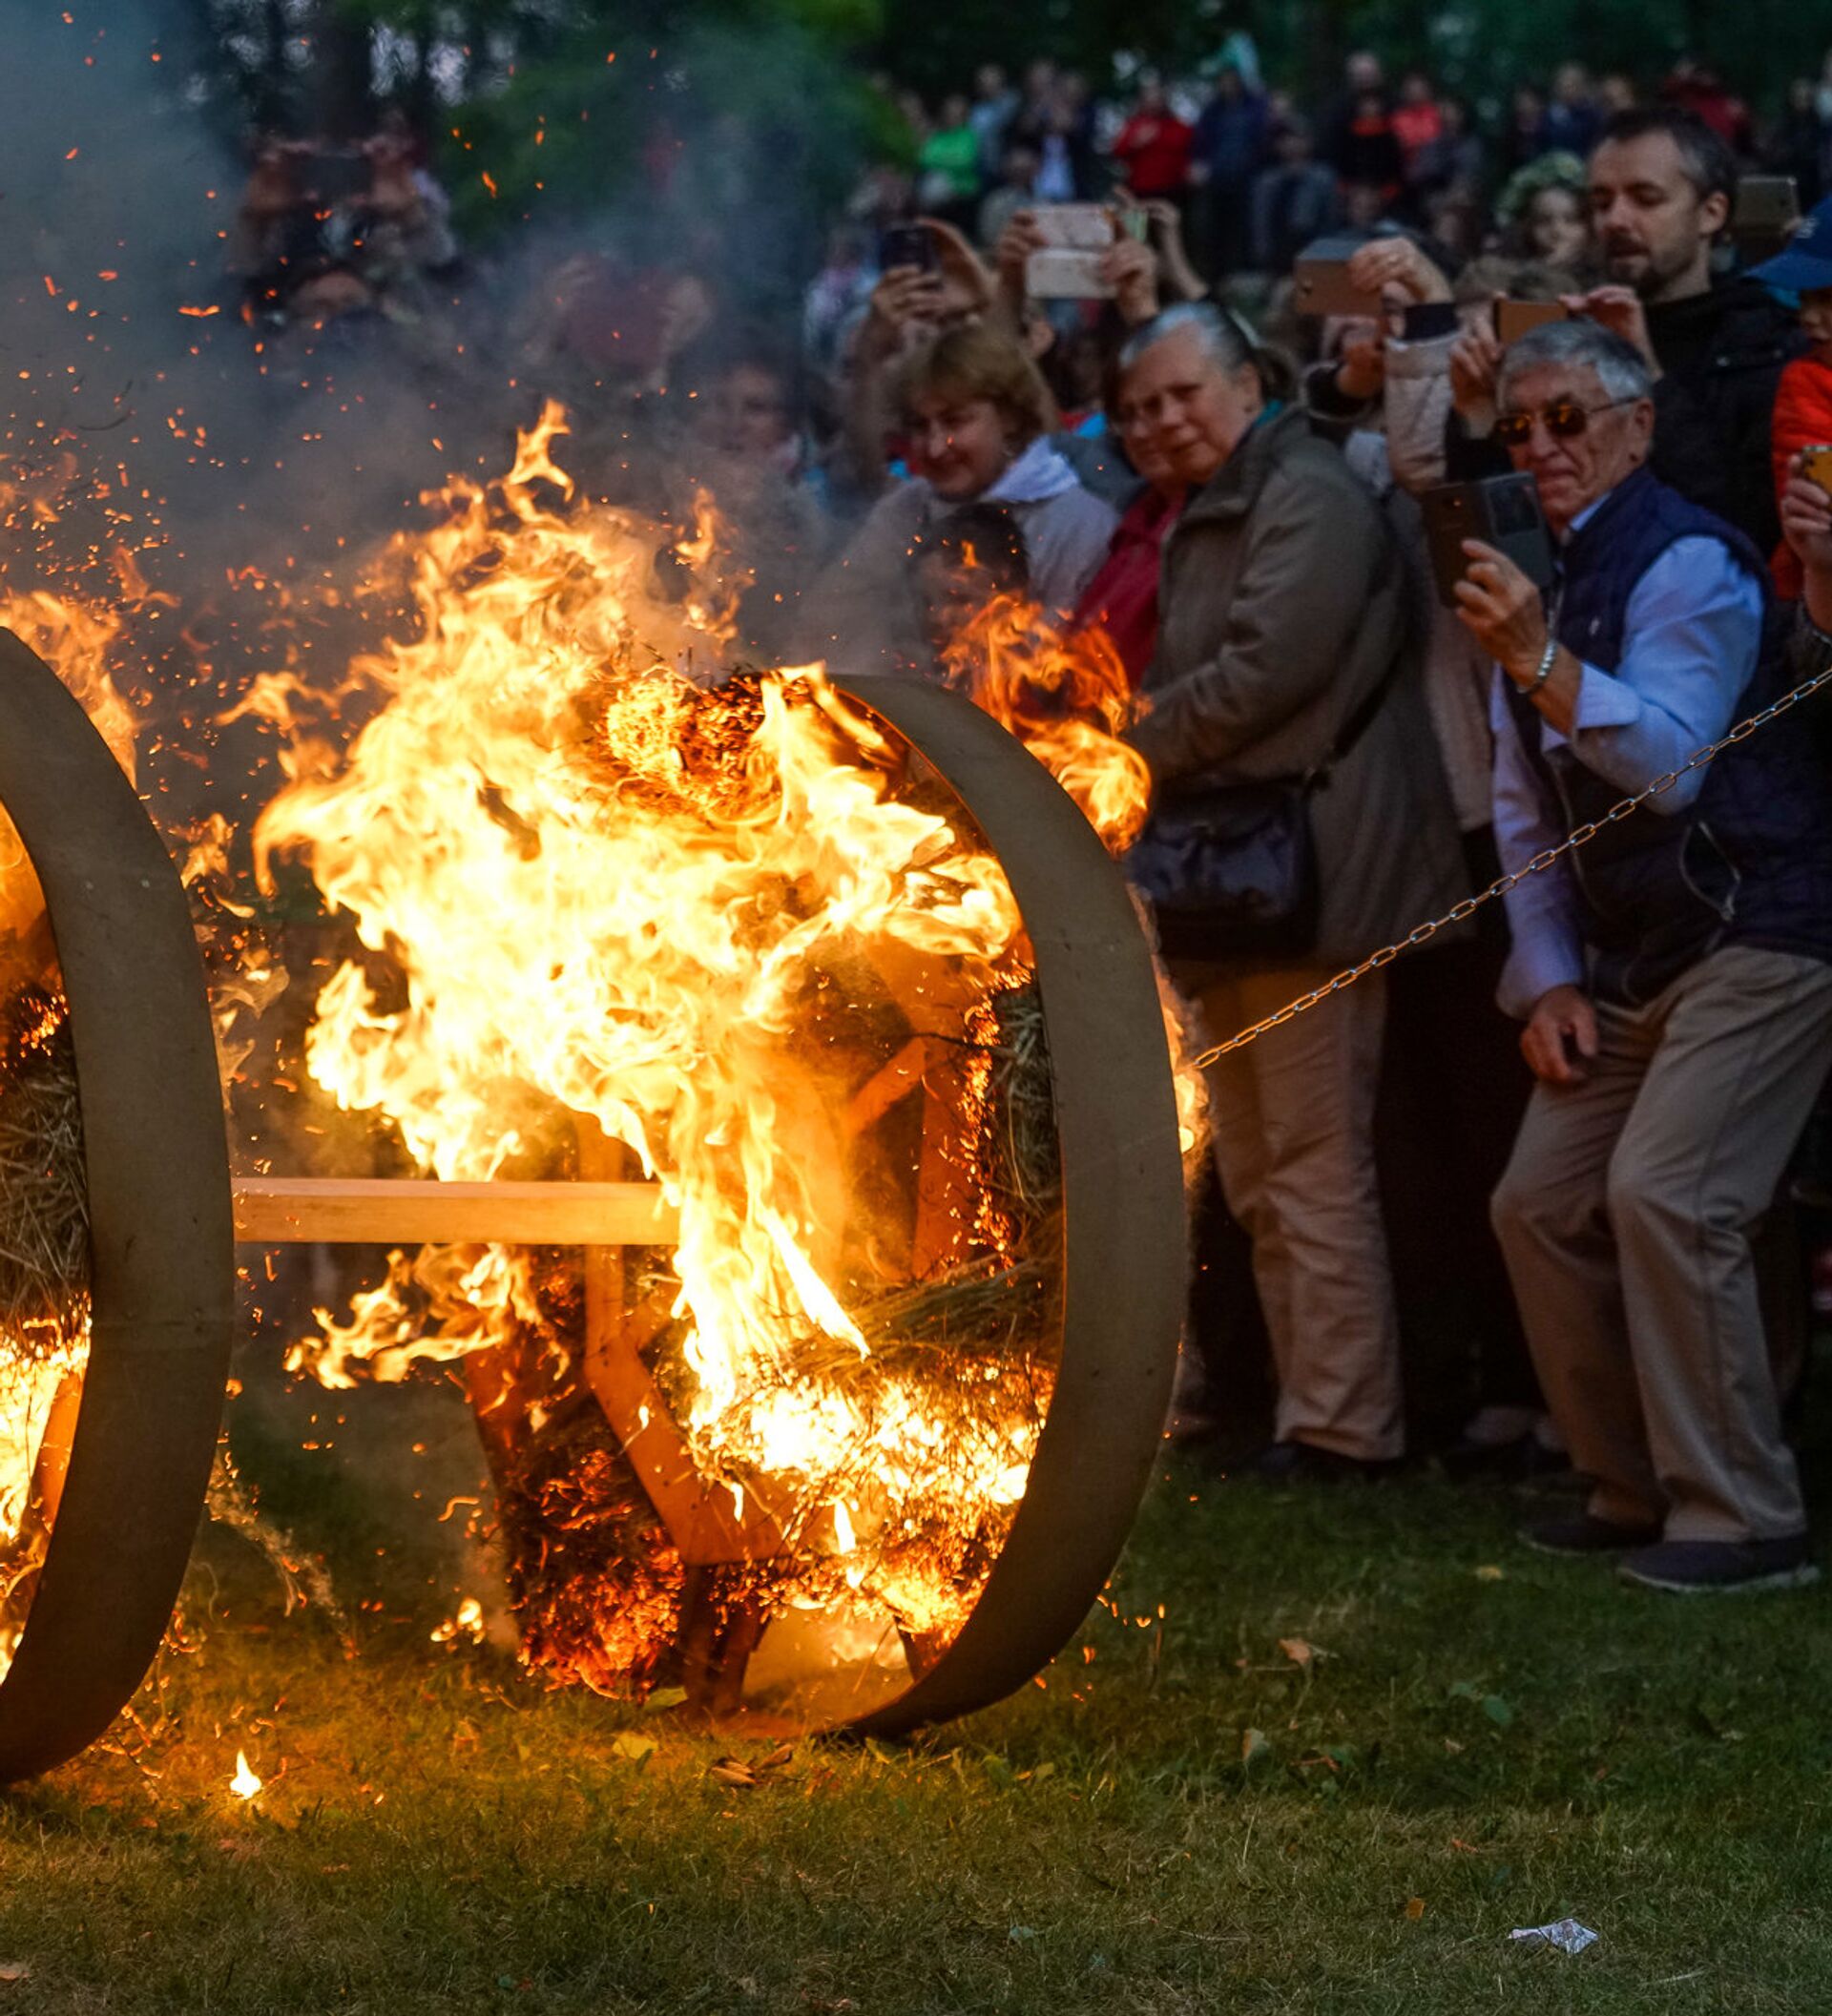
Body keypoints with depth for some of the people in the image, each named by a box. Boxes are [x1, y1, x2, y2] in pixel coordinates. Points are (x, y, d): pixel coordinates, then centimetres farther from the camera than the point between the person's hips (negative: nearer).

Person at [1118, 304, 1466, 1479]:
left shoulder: (1310, 500, -10)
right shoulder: (1200, 524, 23)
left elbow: (1264, 669, -19)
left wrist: (1134, 753, -9)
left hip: (1303, 871, -11)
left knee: (1314, 1162, -10)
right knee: (1259, 1177, 13)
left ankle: (1342, 1427, -7)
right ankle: (1305, 1409, 19)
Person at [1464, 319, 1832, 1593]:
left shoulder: (1687, 564, -12)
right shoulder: (1545, 584, 14)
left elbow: (1669, 760, -24)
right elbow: (1524, 809, 17)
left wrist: (1540, 661, -34)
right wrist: (1549, 978, 8)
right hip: (1629, 963, 9)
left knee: (1664, 1195, -20)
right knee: (1542, 1203, 6)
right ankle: (1635, 1492, 18)